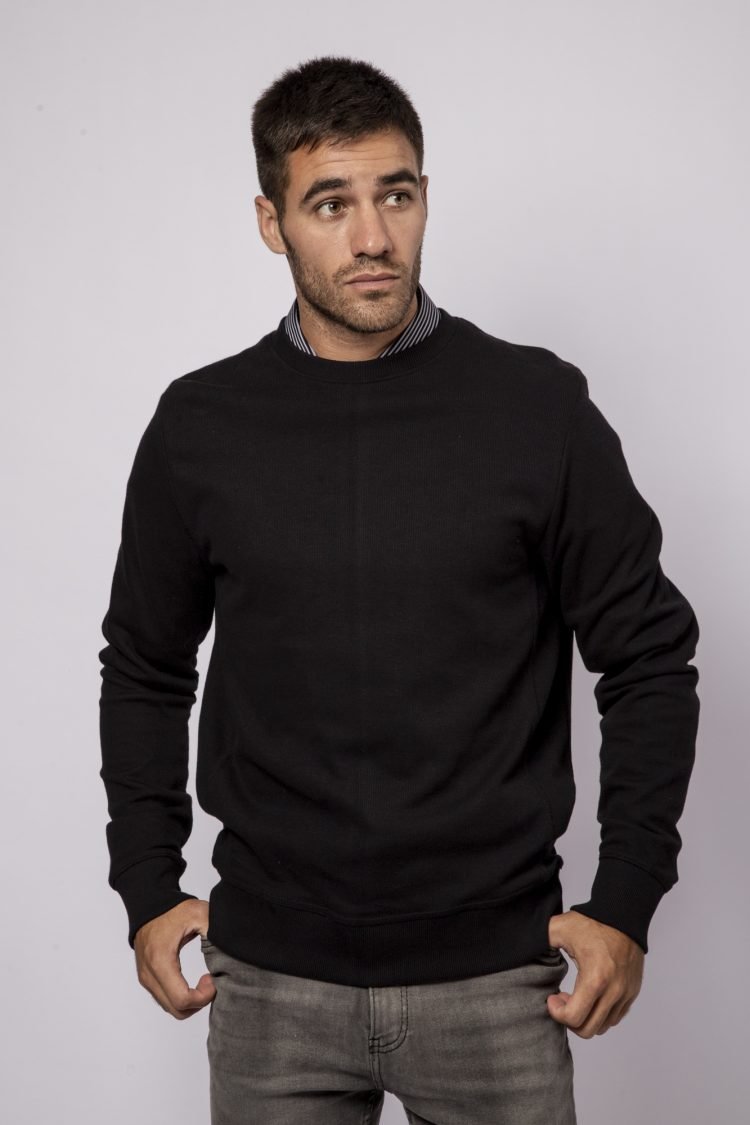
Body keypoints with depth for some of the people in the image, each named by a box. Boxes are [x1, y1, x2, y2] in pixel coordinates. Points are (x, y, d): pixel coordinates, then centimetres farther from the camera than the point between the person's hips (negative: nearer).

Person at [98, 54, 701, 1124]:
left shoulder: (538, 406, -4)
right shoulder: (200, 425, 0)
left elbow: (646, 656, 1)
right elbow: (146, 670, 11)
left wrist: (626, 898, -3)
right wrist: (149, 886, 5)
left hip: (493, 975, -1)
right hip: (273, 980, 1)